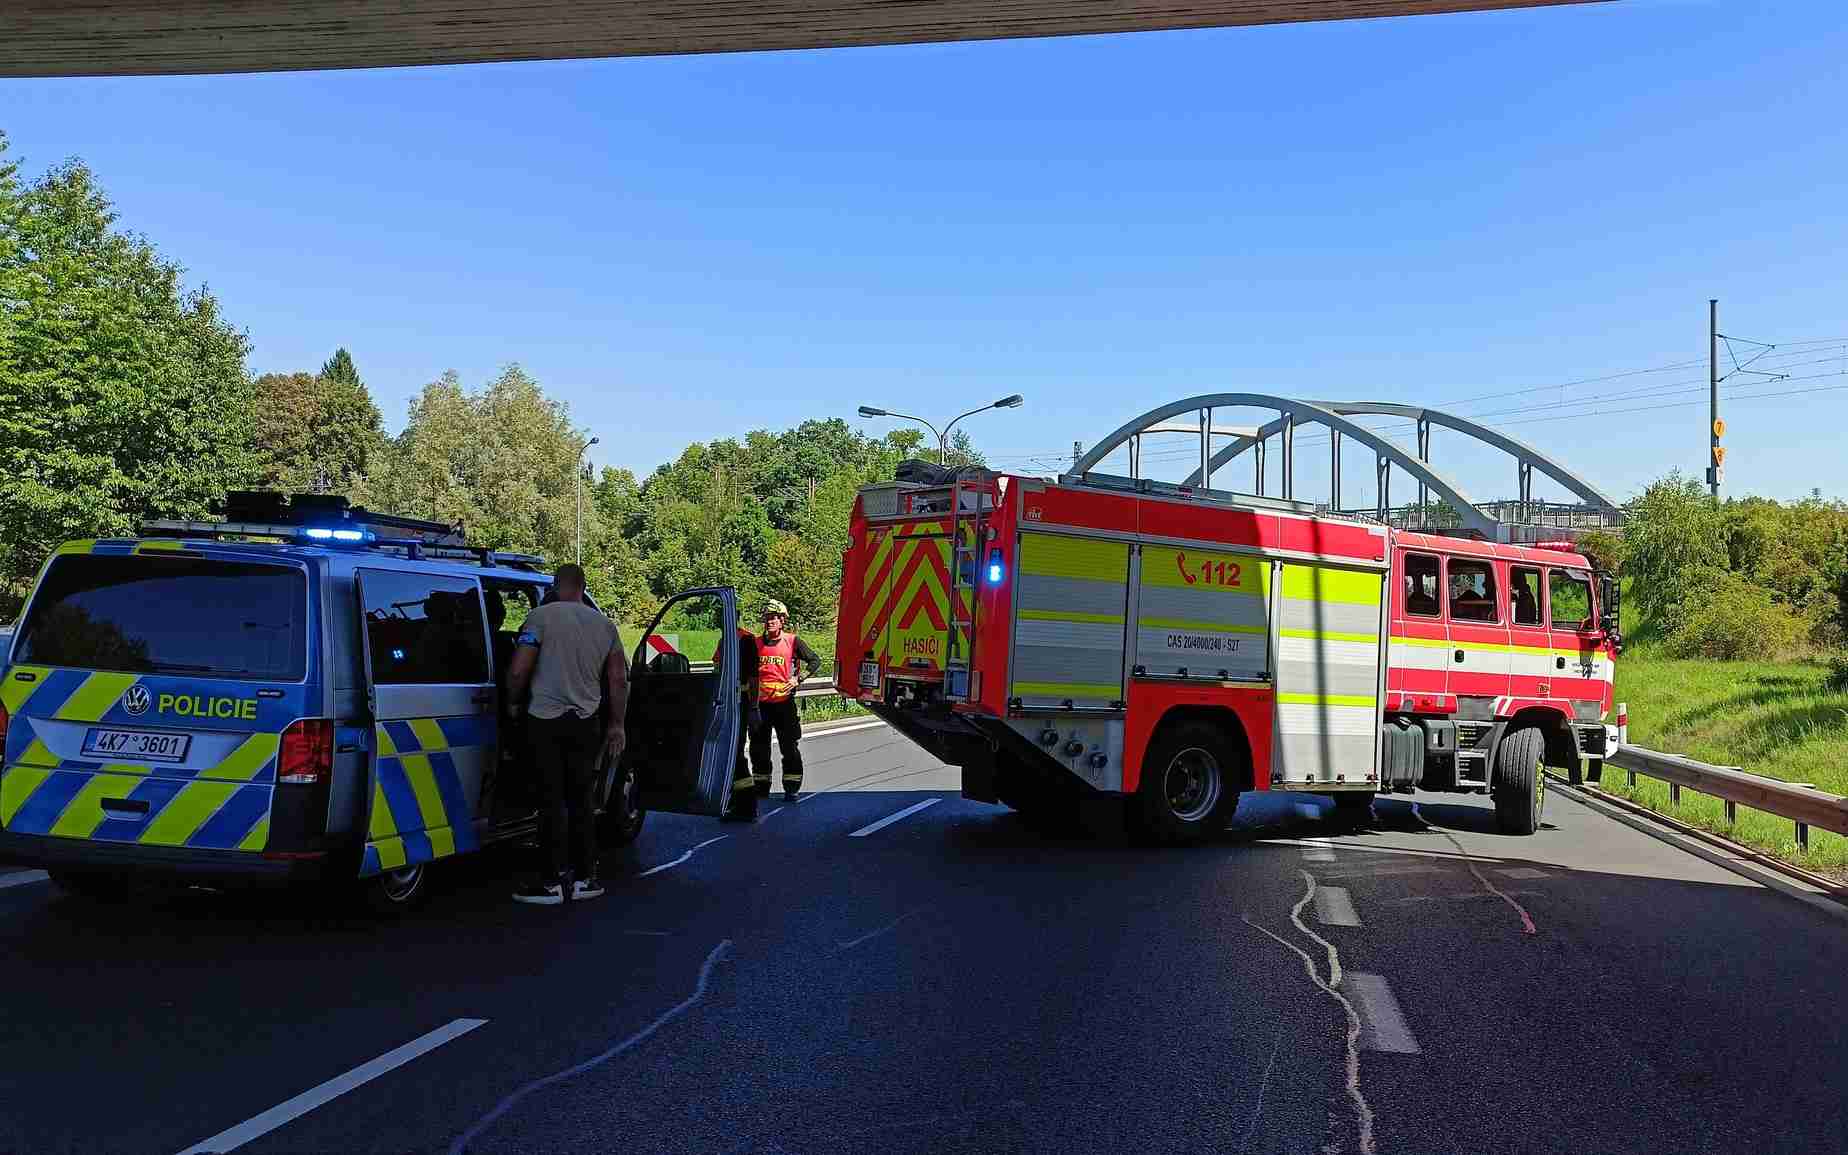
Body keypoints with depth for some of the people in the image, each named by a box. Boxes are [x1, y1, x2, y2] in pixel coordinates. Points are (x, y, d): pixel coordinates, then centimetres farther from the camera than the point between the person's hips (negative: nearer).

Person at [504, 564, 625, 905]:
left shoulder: (541, 616, -7)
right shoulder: (605, 624, 7)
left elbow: (518, 671, -12)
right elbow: (619, 680, 7)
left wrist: (514, 703, 6)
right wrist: (616, 724, 15)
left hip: (545, 721, -4)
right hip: (585, 723, 4)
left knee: (552, 801, 1)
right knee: (582, 801, 12)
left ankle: (553, 882, 3)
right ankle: (584, 878, 16)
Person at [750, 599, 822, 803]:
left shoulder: (793, 641, 0)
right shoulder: (757, 643, 9)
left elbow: (815, 661, 2)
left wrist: (798, 678, -8)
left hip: (784, 701, -3)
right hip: (761, 702, 3)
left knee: (789, 747, -1)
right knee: (758, 748, 9)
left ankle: (791, 789, 7)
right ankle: (761, 787, 21)